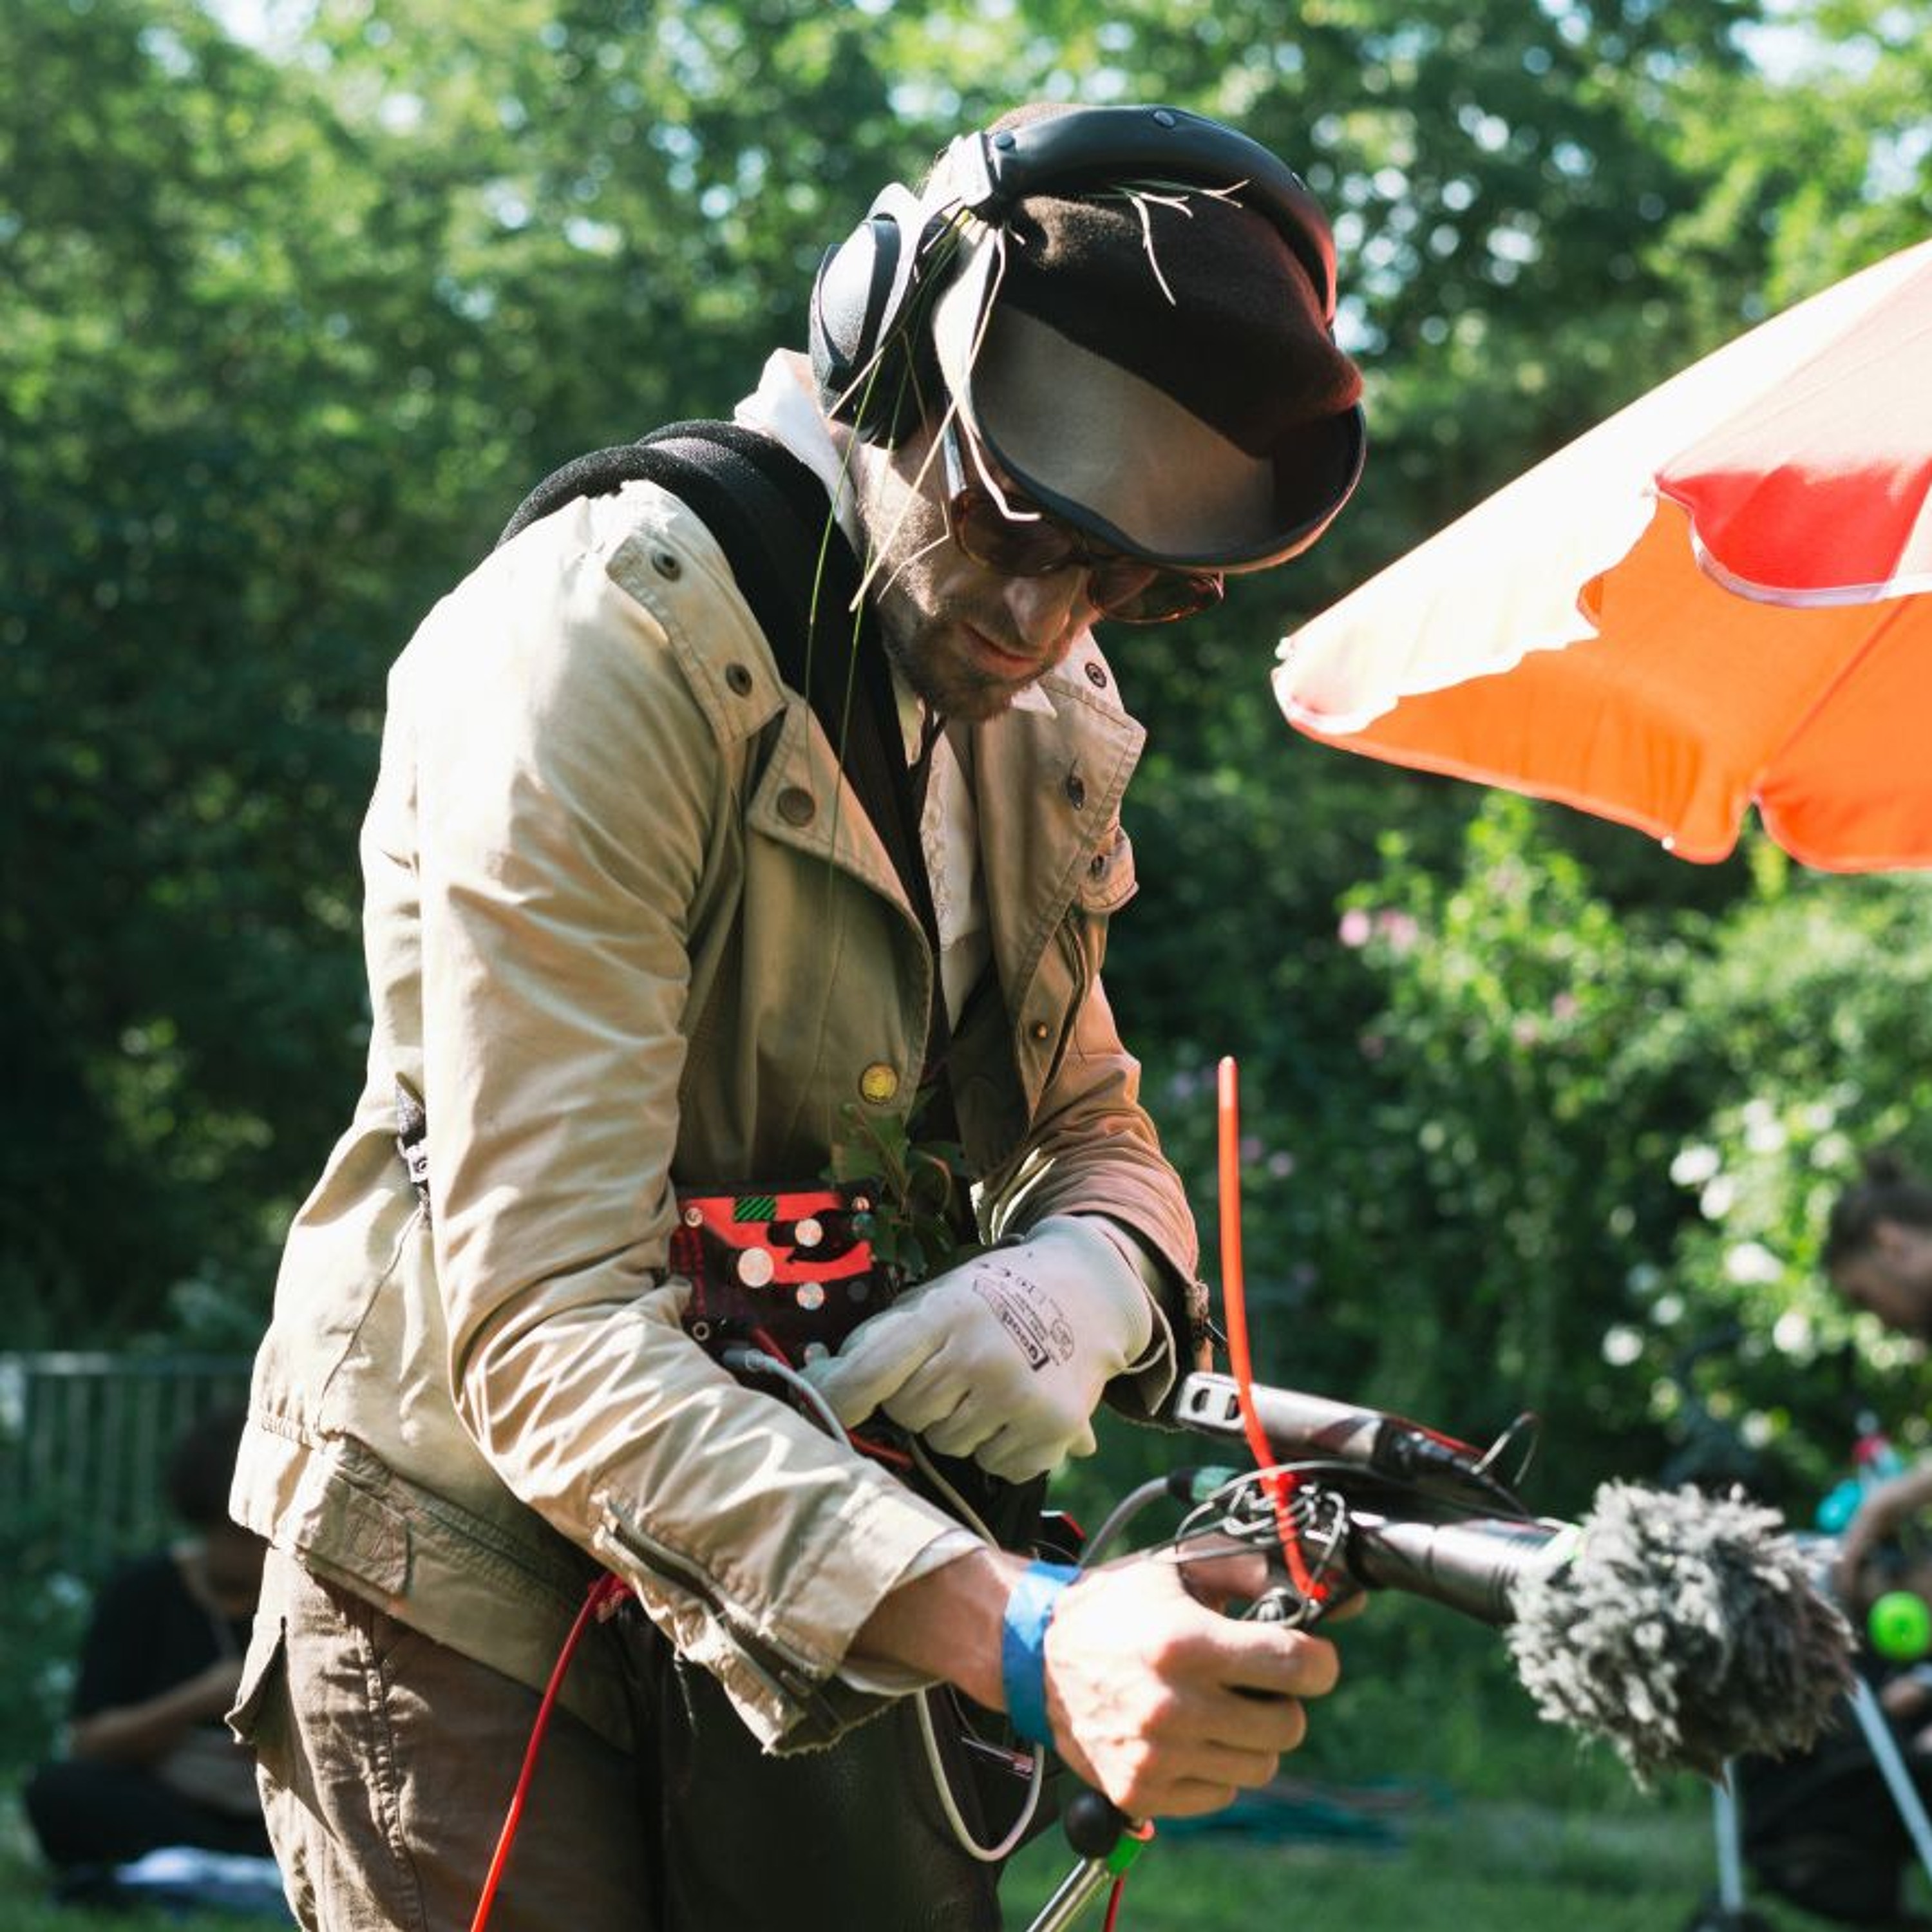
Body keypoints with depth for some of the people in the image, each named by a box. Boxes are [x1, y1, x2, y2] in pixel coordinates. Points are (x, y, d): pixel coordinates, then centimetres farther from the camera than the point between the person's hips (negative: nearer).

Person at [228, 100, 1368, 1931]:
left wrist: (1092, 1277, -16)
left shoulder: (1036, 707, 3)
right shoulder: (604, 642, -22)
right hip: (485, 1602, -6)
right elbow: (546, 1330, -31)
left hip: (813, 1615, 7)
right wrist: (1016, 1638, -43)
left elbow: (1093, 1120, 11)